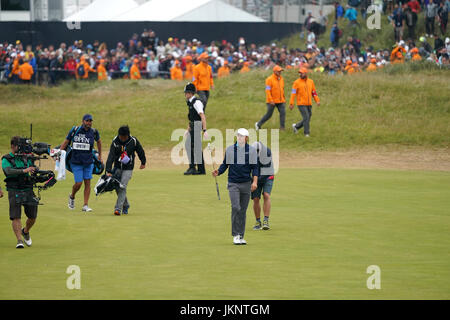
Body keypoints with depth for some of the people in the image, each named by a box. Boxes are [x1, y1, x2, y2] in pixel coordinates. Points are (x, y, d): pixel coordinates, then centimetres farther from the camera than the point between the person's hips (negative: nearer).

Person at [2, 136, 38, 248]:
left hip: (28, 190, 4)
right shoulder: (6, 159, -2)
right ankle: (19, 240, -11)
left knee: (32, 216, 6)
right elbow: (9, 171, -20)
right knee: (16, 217, -12)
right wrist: (24, 170, -32)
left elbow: (33, 170, 16)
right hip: (14, 191, -4)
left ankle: (25, 232, 35)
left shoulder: (26, 158, 12)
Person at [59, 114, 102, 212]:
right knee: (78, 183, -6)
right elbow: (66, 142, 3)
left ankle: (85, 205, 6)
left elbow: (98, 141, 20)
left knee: (87, 182, -1)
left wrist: (100, 156, 26)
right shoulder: (75, 130, -7)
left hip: (88, 162, 2)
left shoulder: (94, 132, 0)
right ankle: (72, 197, 26)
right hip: (76, 162, -2)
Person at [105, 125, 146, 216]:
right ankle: (126, 205, 26)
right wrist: (108, 171, -28)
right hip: (117, 167, 2)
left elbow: (140, 151, 7)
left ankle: (118, 208, -16)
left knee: (122, 187, -15)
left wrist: (143, 162, 20)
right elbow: (110, 157, -19)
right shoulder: (115, 142, -13)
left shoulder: (133, 141, -12)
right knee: (117, 188, 3)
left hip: (128, 168, -2)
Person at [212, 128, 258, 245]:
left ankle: (241, 236, 14)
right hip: (233, 183, -1)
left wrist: (255, 181, -11)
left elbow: (254, 167, 1)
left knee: (243, 210, 6)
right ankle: (235, 235, -9)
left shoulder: (251, 150, 3)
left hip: (246, 183, 1)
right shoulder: (230, 149, 5)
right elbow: (225, 164, 12)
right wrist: (218, 172, -7)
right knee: (235, 208, -15)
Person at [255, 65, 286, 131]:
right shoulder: (269, 79, -13)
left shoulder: (281, 79, 8)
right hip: (272, 101, -6)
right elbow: (268, 91, -17)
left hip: (280, 101, 6)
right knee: (269, 115, 2)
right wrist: (271, 101, -24)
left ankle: (282, 127, -5)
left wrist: (284, 99, 18)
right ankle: (258, 124, 20)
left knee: (283, 113, -9)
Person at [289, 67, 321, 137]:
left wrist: (317, 101, 0)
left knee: (307, 119, 8)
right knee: (306, 118, -13)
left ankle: (296, 126, 30)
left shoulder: (311, 81, 8)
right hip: (301, 104, -5)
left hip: (309, 104, 5)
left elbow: (314, 92, 12)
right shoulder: (297, 82, -5)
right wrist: (291, 103, -15)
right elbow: (293, 93, -9)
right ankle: (307, 133, -3)